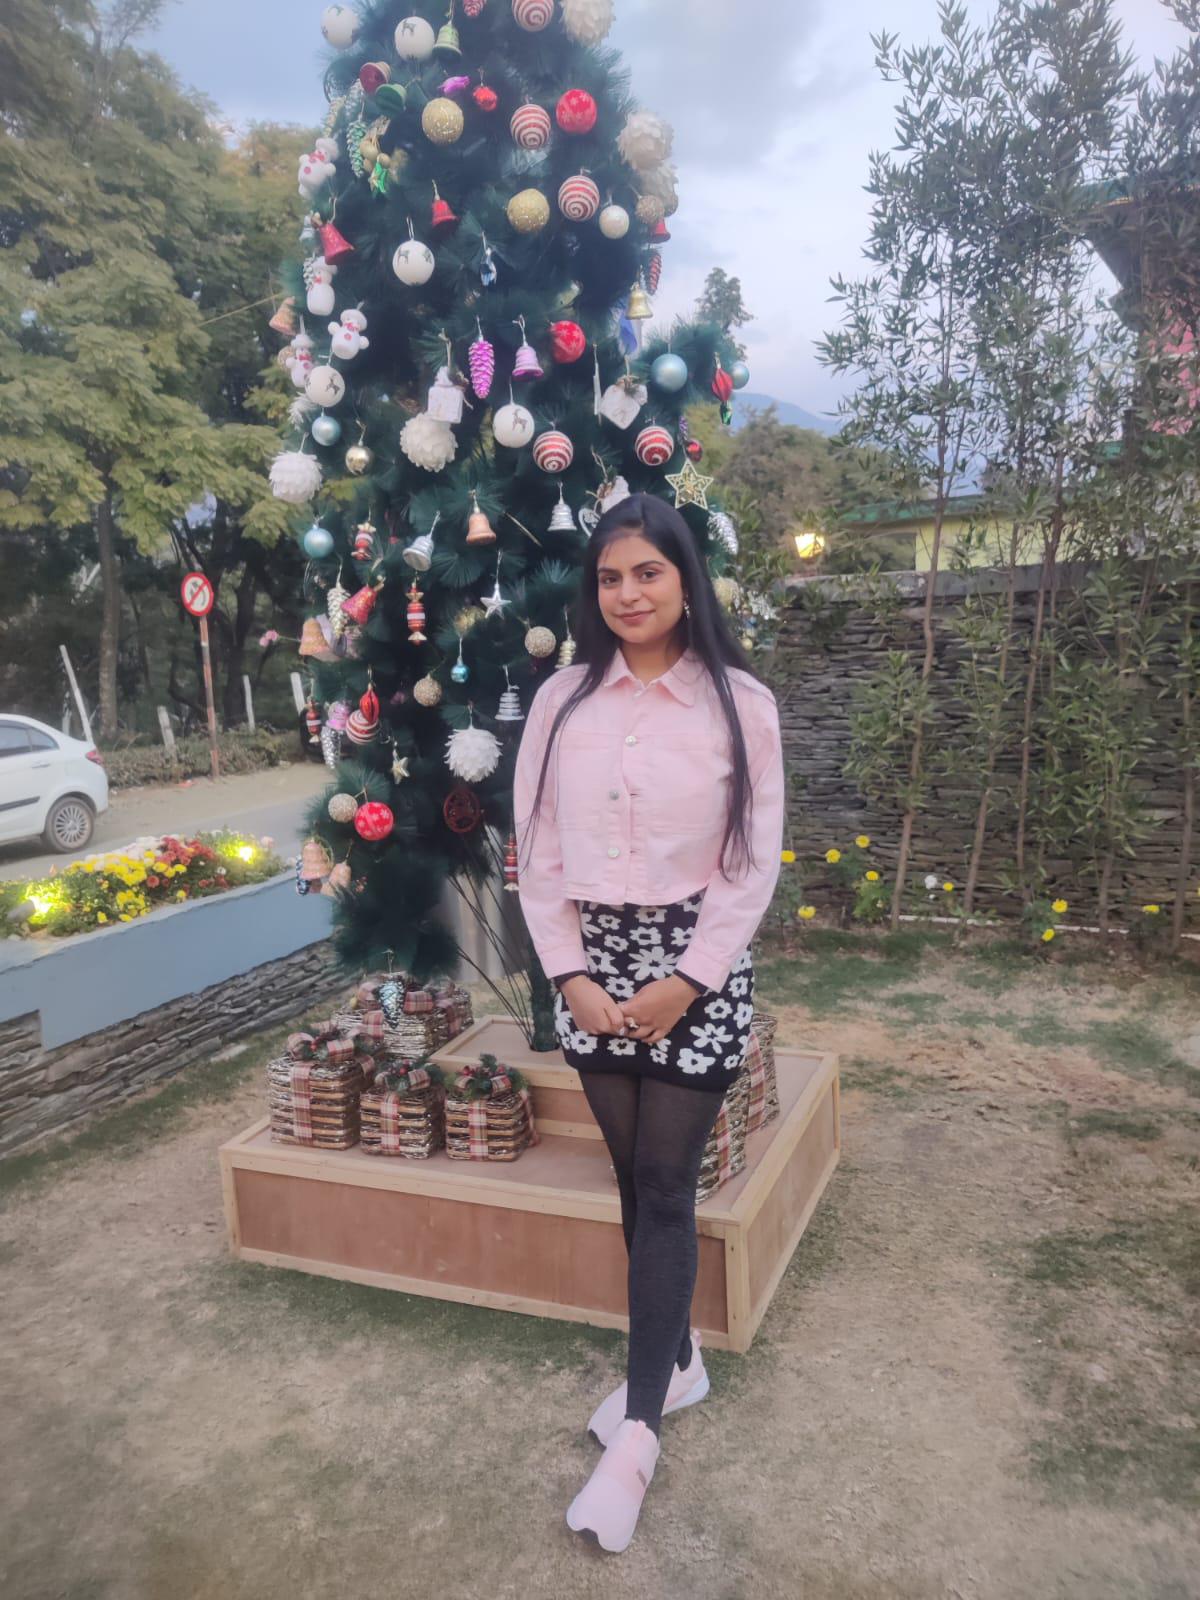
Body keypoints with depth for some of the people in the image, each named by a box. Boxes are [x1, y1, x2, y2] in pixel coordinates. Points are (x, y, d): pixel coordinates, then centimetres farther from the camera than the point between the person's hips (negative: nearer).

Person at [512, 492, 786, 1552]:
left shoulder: (740, 702, -5)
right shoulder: (562, 699, 2)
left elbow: (755, 861, -5)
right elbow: (536, 849, 2)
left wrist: (684, 981, -10)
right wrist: (570, 974, -5)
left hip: (698, 968, -3)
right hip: (592, 966, 3)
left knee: (666, 1187, 1)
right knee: (633, 1177, 13)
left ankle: (640, 1431, 13)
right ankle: (675, 1360, 34)